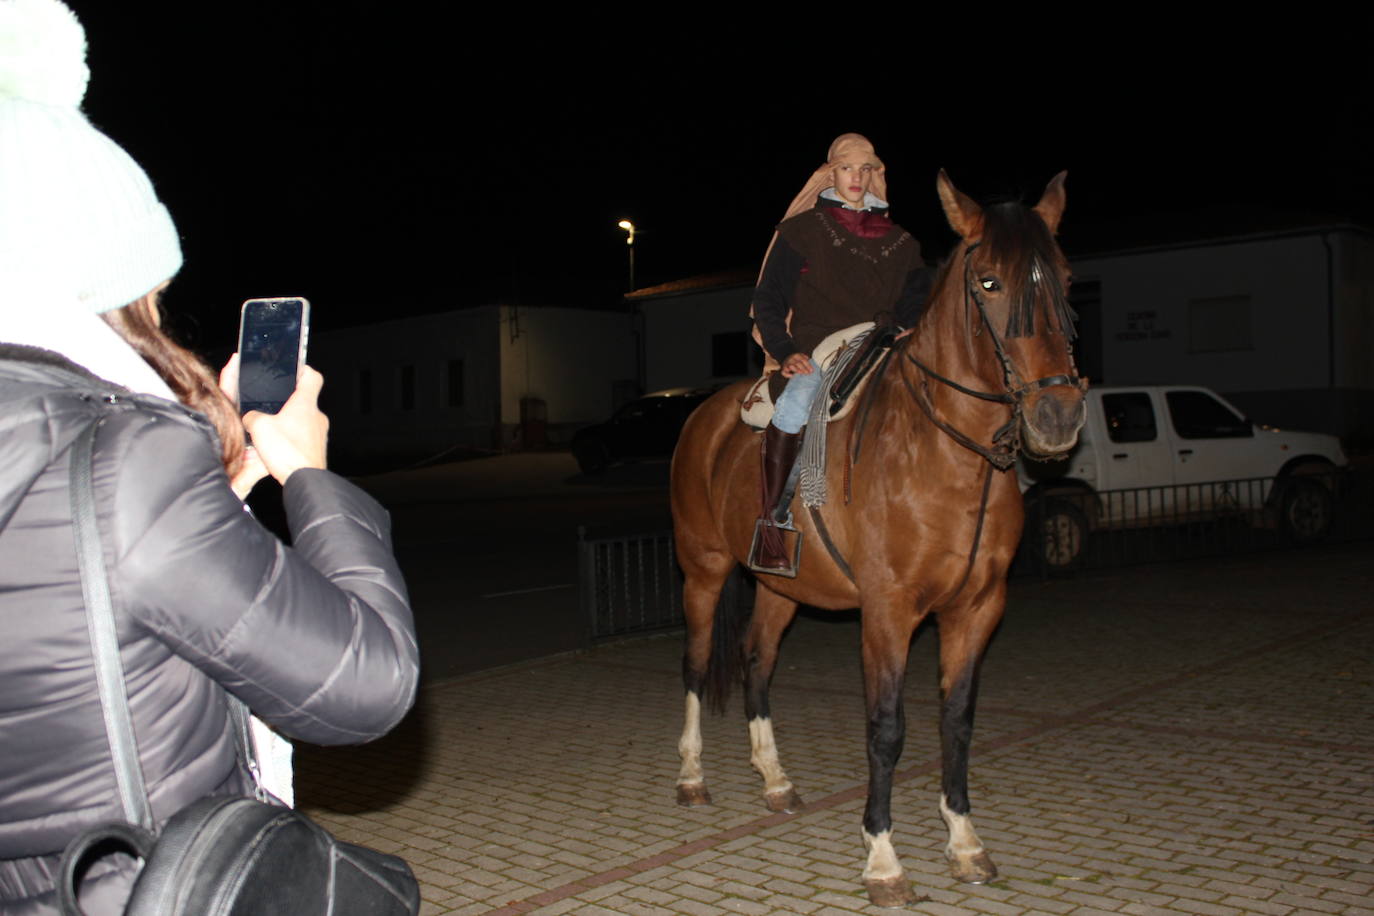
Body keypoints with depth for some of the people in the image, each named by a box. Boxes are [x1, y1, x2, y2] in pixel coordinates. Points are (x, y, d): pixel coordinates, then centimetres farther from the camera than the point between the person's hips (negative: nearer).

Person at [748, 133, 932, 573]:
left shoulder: (899, 242, 17)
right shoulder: (801, 230, 7)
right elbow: (767, 301, 5)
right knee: (797, 399, -37)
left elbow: (916, 309, 19)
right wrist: (785, 352, -10)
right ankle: (769, 524, -30)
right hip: (812, 355, -4)